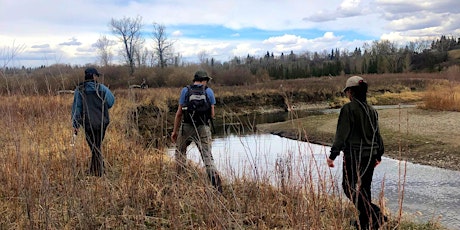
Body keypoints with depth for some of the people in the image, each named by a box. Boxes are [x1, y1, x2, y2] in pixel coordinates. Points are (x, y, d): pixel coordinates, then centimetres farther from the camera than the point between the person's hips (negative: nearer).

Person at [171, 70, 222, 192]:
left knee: (180, 151, 24)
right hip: (203, 128, 0)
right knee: (207, 157, 1)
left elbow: (179, 113, 2)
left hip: (187, 127, 0)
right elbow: (212, 114, 3)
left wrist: (175, 131, 9)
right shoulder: (209, 91, 3)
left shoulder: (185, 90, 3)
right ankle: (217, 184, -11)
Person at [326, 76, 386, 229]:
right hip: (370, 155, 8)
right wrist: (378, 155, 26)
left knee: (350, 187, -2)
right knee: (364, 188, 16)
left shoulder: (348, 108, -12)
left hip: (354, 155, -8)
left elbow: (341, 134, -17)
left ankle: (376, 215, -14)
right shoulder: (371, 110, 10)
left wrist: (333, 155, -15)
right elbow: (377, 134, 16)